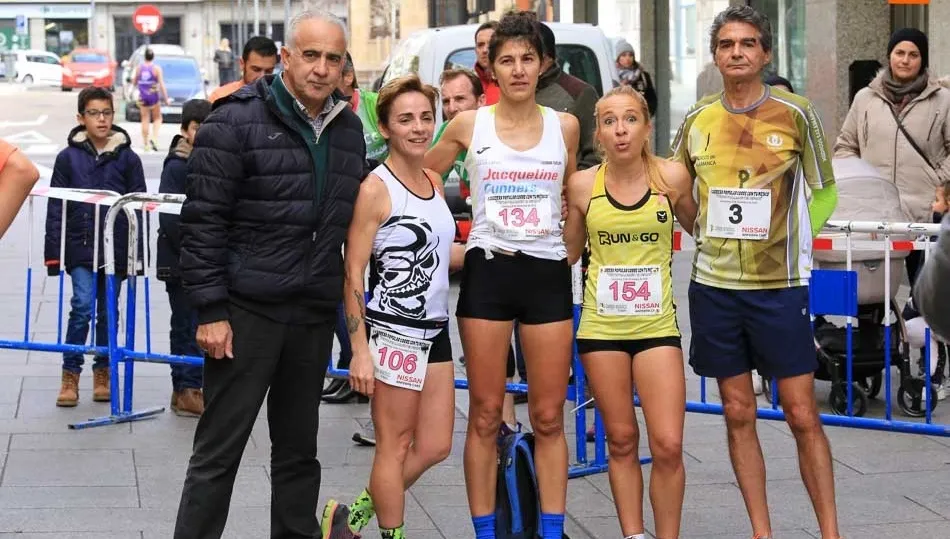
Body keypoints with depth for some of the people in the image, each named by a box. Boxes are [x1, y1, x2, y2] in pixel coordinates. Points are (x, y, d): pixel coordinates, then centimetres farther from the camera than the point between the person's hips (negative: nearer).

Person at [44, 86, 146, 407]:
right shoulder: (69, 157, 0)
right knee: (83, 305, -12)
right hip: (81, 247, -1)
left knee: (107, 311, 10)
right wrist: (53, 253, -3)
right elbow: (56, 208, 2)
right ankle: (70, 374, -2)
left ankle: (103, 372, 23)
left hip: (115, 247, 1)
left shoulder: (127, 158, 1)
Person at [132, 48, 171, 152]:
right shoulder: (157, 68, -9)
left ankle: (145, 144, 6)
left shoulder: (139, 67, -1)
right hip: (154, 96, -2)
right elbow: (162, 85, -11)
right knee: (157, 118, 11)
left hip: (142, 97, 2)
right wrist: (166, 99, -6)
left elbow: (134, 83, 8)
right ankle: (154, 138, -10)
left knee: (145, 120, 8)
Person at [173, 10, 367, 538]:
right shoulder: (237, 120, -9)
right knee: (219, 450, -1)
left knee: (299, 450, 14)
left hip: (314, 315, 6)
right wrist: (211, 311, -15)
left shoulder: (349, 129, 10)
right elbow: (204, 221, -11)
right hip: (247, 310, -6)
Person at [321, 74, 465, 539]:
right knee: (395, 446, 2)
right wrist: (360, 352, -18)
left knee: (434, 447, 12)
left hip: (435, 330, 8)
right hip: (393, 331, -8)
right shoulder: (376, 189, -13)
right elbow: (352, 276, -14)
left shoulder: (434, 181, 10)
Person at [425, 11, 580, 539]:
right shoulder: (469, 125, 2)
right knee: (485, 415, 1)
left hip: (548, 275, 1)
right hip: (488, 273, -1)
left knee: (549, 417, 3)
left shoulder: (565, 126, 5)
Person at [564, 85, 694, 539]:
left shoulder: (672, 177, -5)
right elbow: (568, 251, 12)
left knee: (667, 446, -6)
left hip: (657, 325, -1)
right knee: (621, 441, 9)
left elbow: (698, 227, 14)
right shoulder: (582, 185, -2)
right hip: (601, 326, 1)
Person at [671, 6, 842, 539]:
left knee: (803, 415, -2)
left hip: (779, 284, -3)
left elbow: (824, 192, 4)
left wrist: (797, 242, -5)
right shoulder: (698, 119, 4)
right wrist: (702, 230, 7)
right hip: (714, 283, 3)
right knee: (739, 414, 7)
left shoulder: (796, 114, -3)